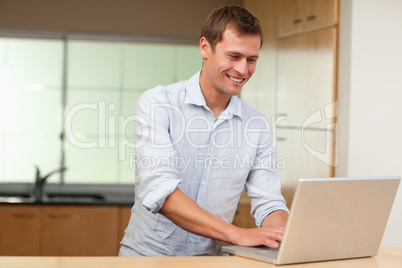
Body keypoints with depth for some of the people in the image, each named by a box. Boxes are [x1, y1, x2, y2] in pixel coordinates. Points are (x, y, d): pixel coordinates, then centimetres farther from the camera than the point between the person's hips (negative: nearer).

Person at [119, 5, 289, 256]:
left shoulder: (258, 127, 4)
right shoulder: (158, 103, -9)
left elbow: (269, 204, 3)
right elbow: (158, 190, -21)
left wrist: (290, 235, -21)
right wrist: (237, 234, -29)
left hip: (210, 259, 3)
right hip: (148, 254, -2)